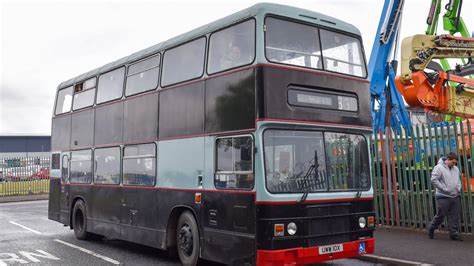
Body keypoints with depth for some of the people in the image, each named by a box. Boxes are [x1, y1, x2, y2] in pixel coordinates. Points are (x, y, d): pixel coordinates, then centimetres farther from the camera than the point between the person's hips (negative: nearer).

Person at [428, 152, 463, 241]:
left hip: (455, 197, 7)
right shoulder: (439, 168, -11)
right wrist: (444, 189, -17)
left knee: (455, 217, 5)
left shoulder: (456, 169, 13)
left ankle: (454, 233, 13)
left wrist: (458, 188, 7)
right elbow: (434, 180, -19)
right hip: (443, 197, -6)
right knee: (440, 216, 2)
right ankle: (431, 228, 24)